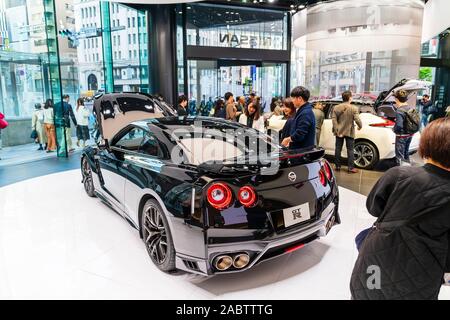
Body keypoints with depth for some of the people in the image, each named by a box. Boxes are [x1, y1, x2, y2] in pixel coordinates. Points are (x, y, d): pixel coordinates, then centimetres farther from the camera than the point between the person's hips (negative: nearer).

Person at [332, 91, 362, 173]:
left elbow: (334, 120, -8)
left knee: (338, 149, 11)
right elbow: (357, 120, -15)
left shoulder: (336, 108, -1)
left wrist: (336, 130, -6)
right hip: (349, 132, -3)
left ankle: (338, 166, 16)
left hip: (339, 132, 3)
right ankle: (351, 168, 5)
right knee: (350, 150, 4)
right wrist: (360, 126, 4)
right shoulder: (354, 108, -11)